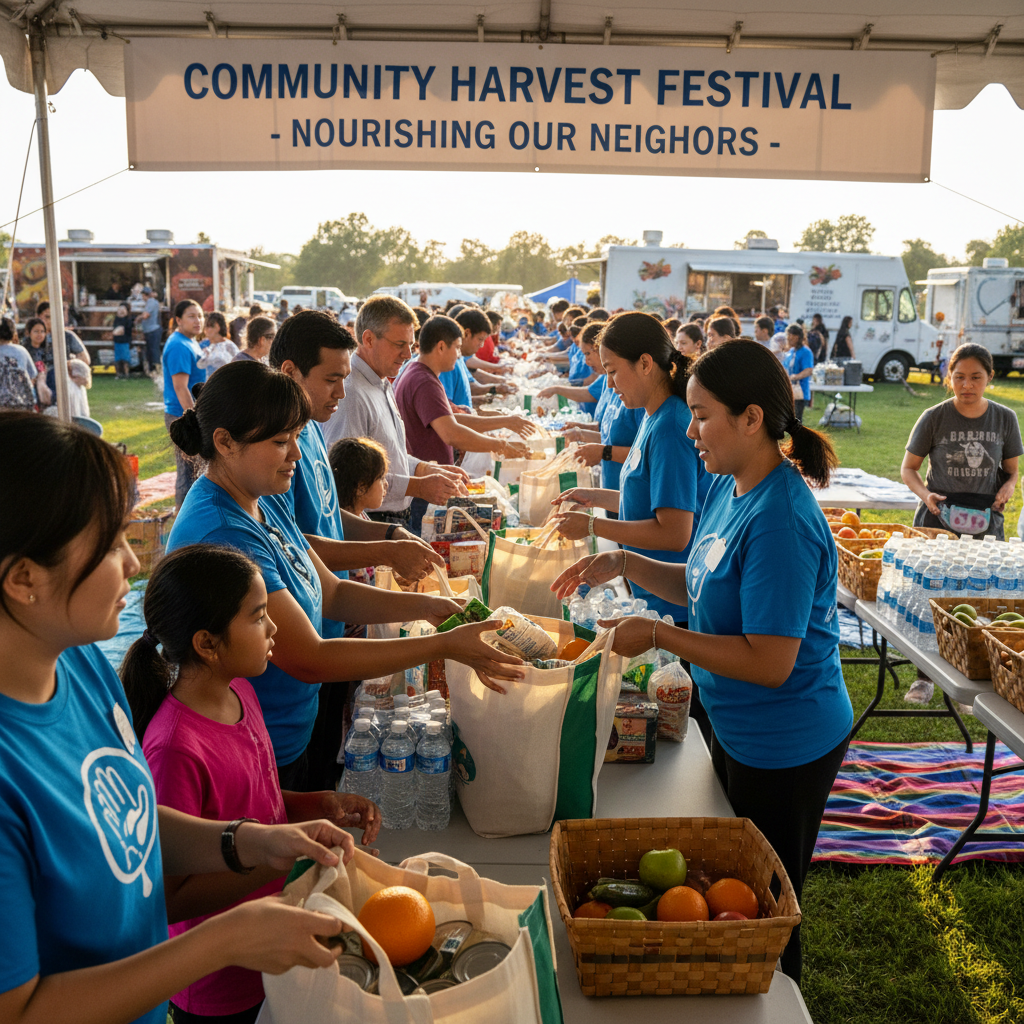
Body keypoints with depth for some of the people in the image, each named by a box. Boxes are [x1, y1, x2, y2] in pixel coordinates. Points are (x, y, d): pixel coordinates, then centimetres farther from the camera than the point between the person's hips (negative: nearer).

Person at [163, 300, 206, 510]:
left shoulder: (191, 343, 14)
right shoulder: (179, 346, -18)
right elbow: (180, 388, -23)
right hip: (182, 416, -10)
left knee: (191, 470, 18)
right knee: (188, 472, -4)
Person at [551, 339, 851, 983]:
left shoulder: (779, 521, -29)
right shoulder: (728, 487, -1)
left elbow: (770, 662, -30)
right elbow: (702, 586, 12)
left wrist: (658, 634, -24)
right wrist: (623, 565, -1)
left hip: (784, 750, -9)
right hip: (737, 731, 9)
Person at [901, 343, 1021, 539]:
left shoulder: (1005, 418, 3)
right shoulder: (933, 418, -5)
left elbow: (1011, 471, 13)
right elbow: (908, 468, 3)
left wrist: (1009, 486, -10)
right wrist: (925, 494, -16)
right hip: (936, 521, -2)